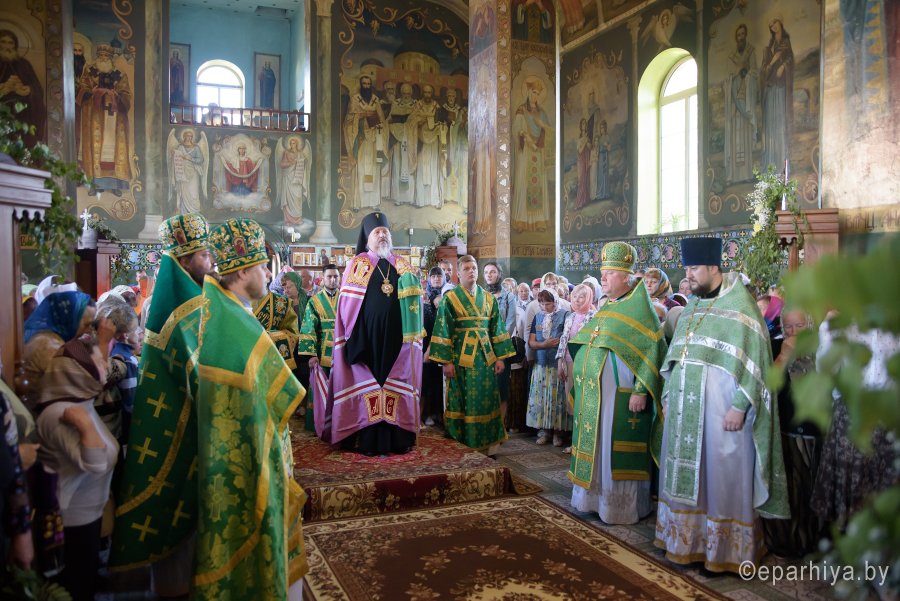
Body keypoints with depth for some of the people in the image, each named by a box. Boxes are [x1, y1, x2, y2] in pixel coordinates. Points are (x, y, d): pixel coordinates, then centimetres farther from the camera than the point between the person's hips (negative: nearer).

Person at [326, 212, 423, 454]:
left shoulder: (402, 265, 15)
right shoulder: (357, 264, 3)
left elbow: (414, 298, 14)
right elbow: (347, 303, -4)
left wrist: (411, 284, -7)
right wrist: (353, 336, -13)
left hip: (396, 336, 4)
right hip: (366, 337, -3)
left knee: (397, 384, 5)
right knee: (367, 386, -2)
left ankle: (397, 437, 12)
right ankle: (368, 440, 4)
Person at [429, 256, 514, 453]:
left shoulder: (488, 298, 10)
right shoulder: (450, 298, -1)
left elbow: (497, 329, 10)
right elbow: (443, 331, -5)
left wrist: (500, 357, 4)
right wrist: (446, 361, -11)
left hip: (485, 355, 3)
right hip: (461, 356, -3)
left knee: (486, 399, 6)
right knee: (463, 402, 2)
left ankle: (488, 442, 17)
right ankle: (464, 445, 12)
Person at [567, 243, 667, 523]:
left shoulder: (640, 309, -10)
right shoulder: (605, 309, 15)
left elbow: (652, 351, -16)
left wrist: (641, 391, -21)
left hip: (621, 395, -8)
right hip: (595, 394, 8)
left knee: (618, 449, -1)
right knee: (595, 446, 13)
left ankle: (621, 506, 12)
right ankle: (595, 498, 24)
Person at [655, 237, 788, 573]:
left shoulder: (739, 307, -8)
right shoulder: (691, 309, 14)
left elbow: (752, 362, -12)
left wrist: (739, 407, -18)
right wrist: (668, 397, 14)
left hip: (720, 409, -7)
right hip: (685, 408, 7)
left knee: (720, 475, 2)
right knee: (687, 474, 12)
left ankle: (722, 549, 16)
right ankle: (687, 539, 26)